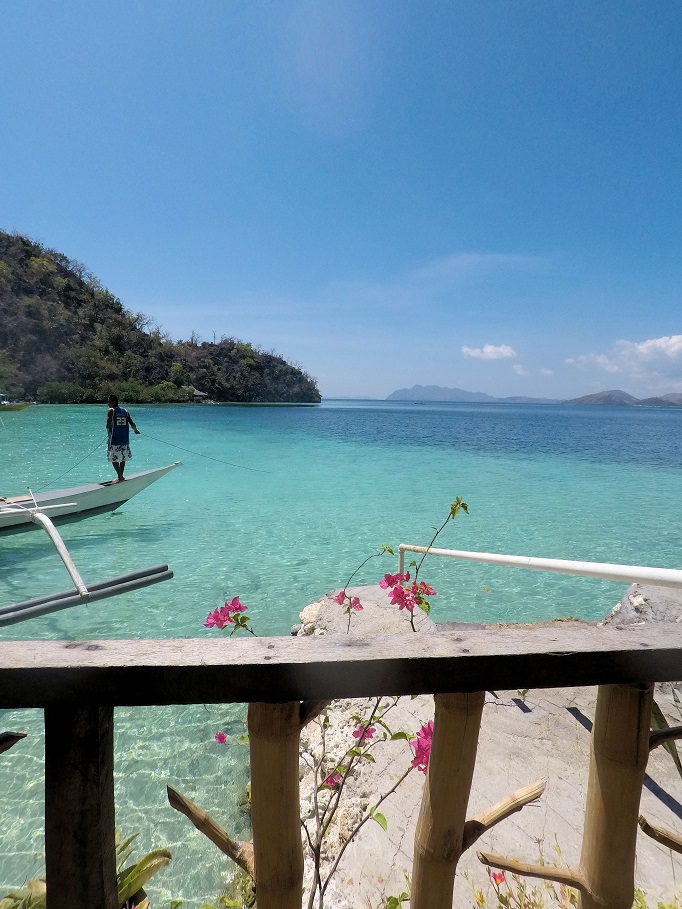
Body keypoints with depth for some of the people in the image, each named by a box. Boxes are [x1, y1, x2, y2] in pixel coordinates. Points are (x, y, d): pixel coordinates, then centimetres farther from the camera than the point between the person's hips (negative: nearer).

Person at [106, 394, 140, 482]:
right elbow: (132, 424, 6)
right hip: (125, 439, 6)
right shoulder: (125, 411, 9)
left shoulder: (111, 410, -5)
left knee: (114, 458, 0)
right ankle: (120, 476, 22)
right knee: (123, 458, 16)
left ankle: (120, 477, -5)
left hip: (114, 439, -6)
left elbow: (108, 425, -13)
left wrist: (109, 430, 8)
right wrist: (135, 430, 26)